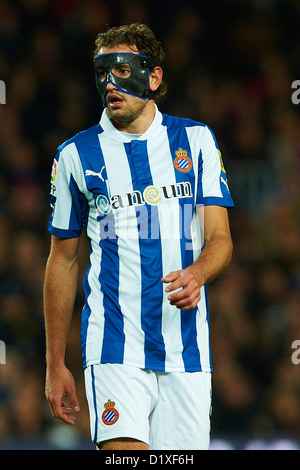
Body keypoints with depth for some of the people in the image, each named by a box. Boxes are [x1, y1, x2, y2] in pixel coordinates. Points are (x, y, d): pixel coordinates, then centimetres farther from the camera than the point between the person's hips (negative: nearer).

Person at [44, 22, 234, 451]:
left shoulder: (196, 141, 8)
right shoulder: (76, 155, 6)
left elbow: (220, 238, 3)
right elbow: (63, 261, 11)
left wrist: (196, 275, -21)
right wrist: (55, 364, 9)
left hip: (187, 349, 2)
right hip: (115, 347, -2)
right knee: (125, 450, -20)